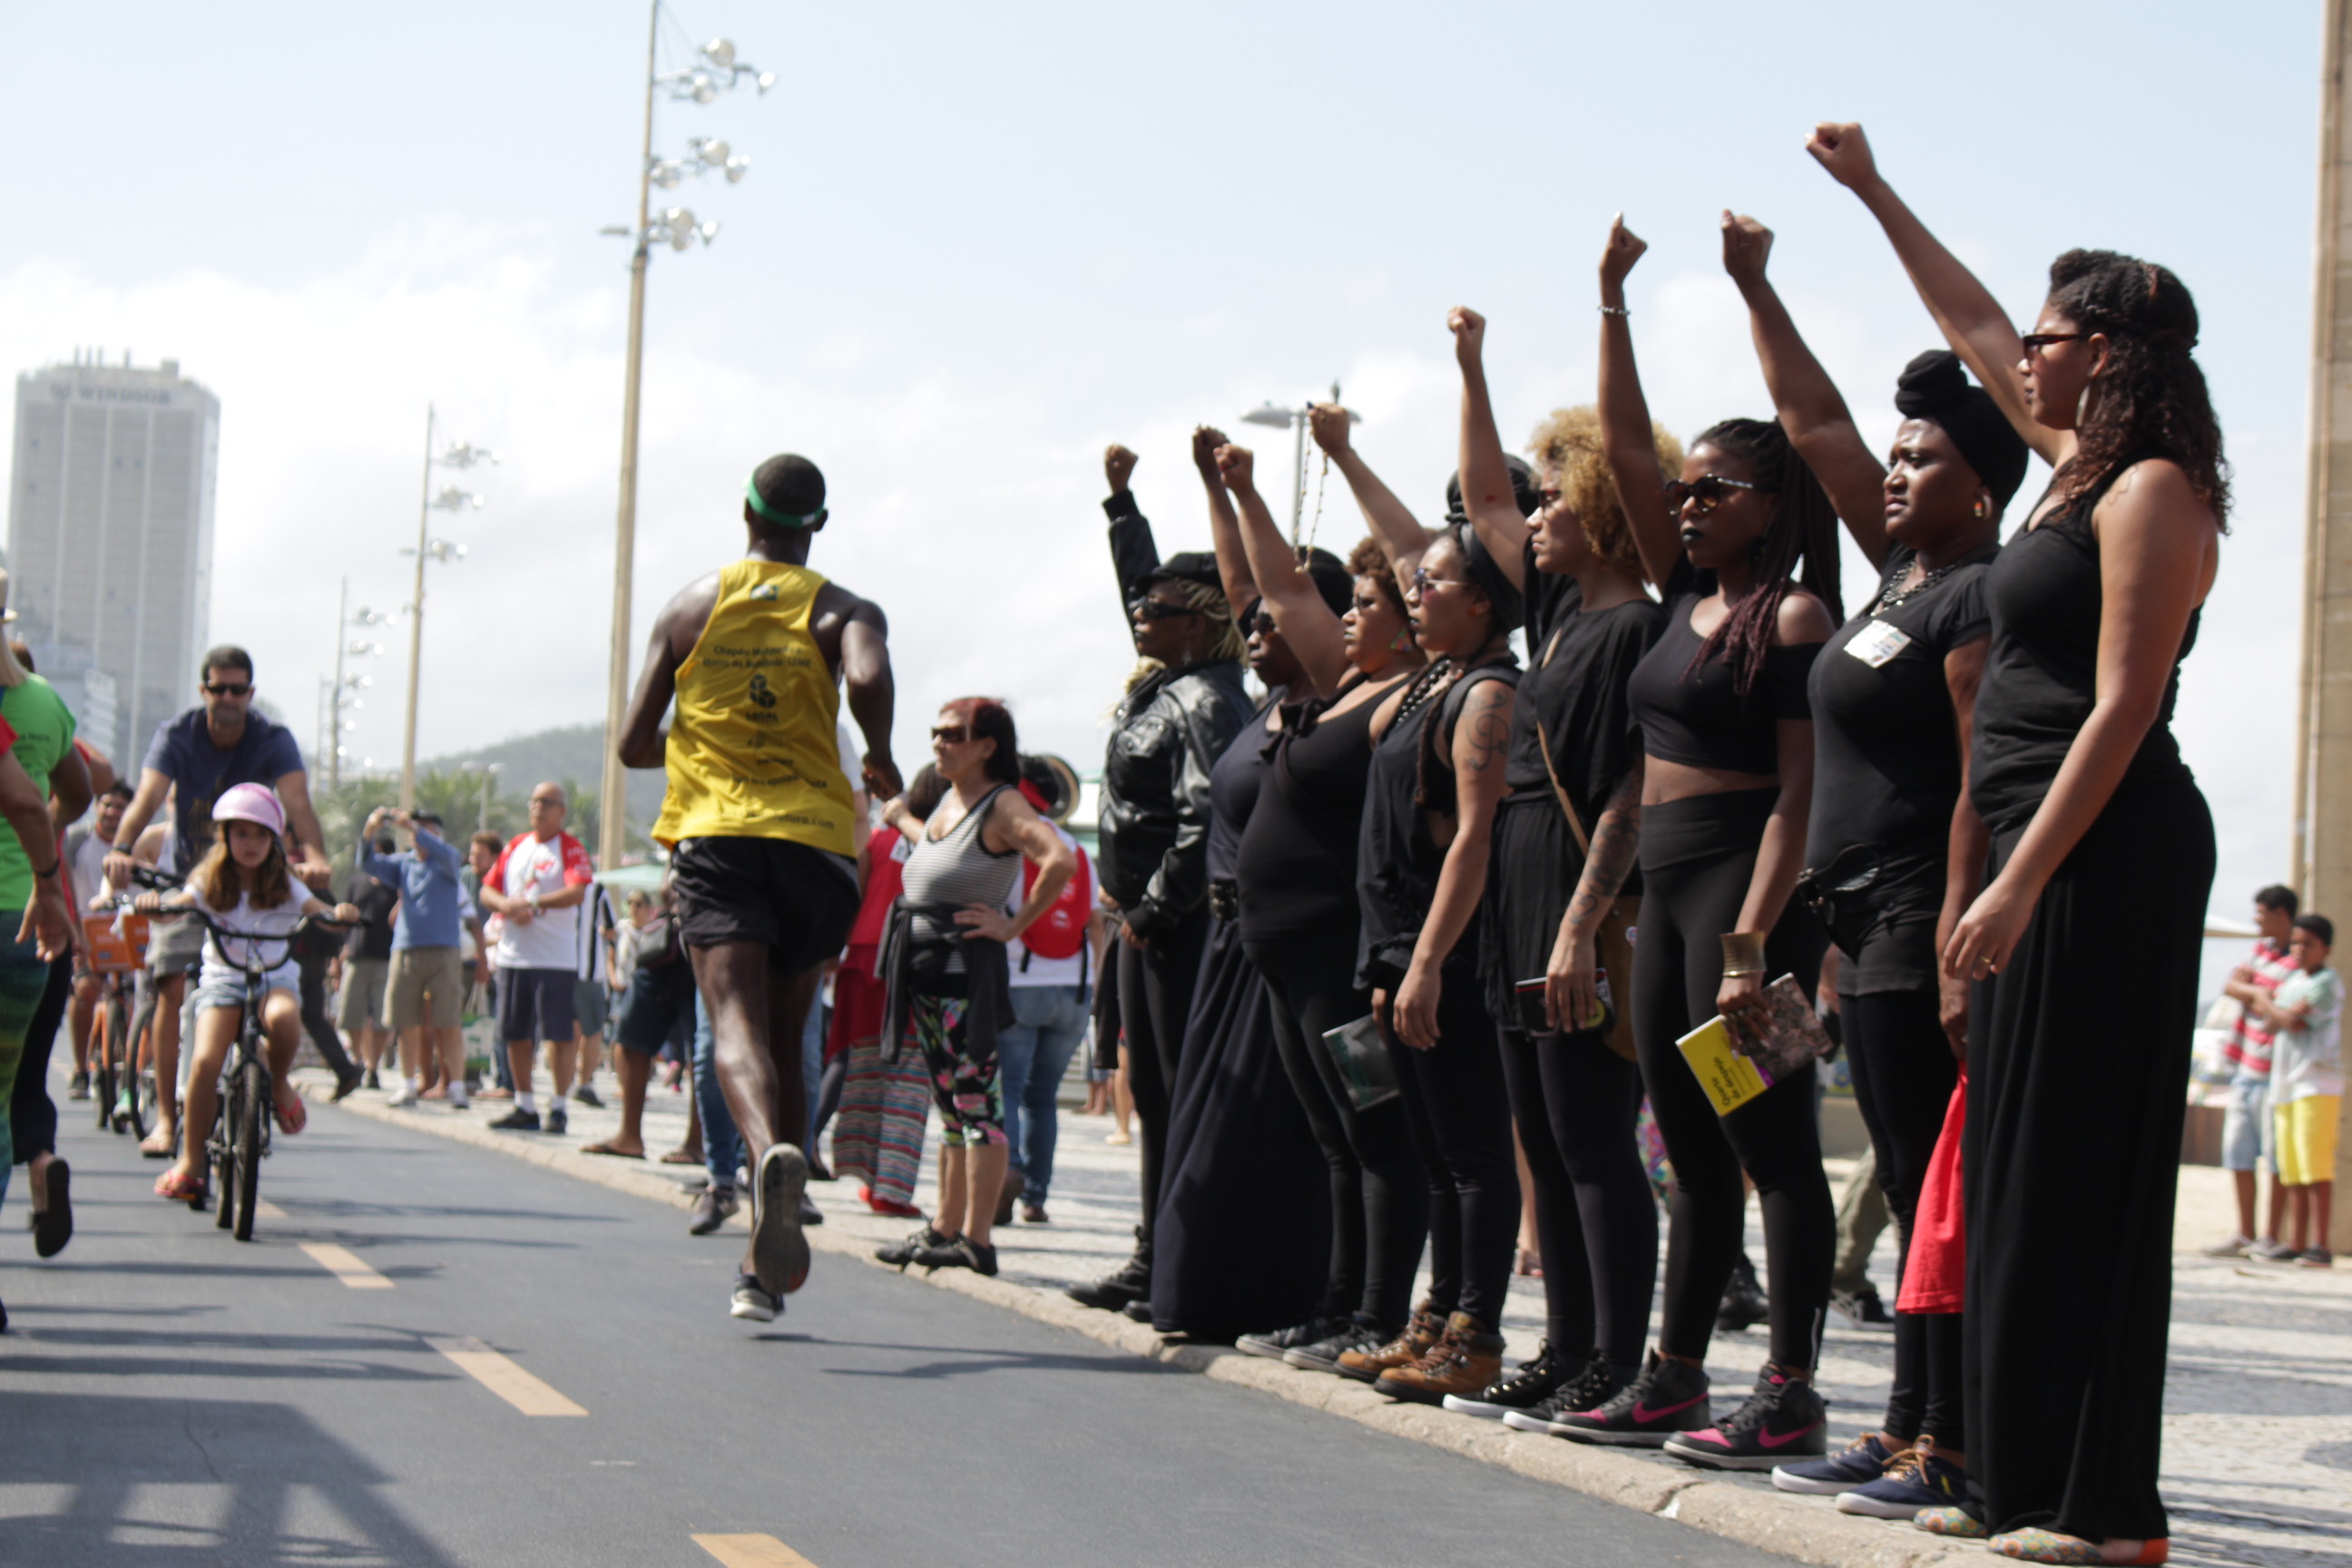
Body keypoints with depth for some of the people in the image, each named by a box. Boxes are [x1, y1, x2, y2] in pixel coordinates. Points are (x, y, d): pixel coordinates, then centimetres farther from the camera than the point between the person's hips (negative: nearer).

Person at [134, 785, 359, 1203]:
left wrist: (341, 914, -29)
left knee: (283, 1016, -38)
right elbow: (177, 905, -12)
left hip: (274, 977, 0)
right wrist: (153, 903, -35)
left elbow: (323, 914, -6)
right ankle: (189, 1161, -9)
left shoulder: (285, 886, 4)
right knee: (205, 1061, -22)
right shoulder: (210, 883, 3)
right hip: (222, 978, 0)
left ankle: (280, 1085, -7)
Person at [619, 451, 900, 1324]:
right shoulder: (843, 612, 6)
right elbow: (870, 678, -18)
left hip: (714, 835, -1)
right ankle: (765, 1267, 12)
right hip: (813, 835, 1)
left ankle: (771, 1153, -48)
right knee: (786, 1041, 11)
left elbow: (634, 745, 10)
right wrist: (880, 758, 1)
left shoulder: (690, 609, 12)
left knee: (736, 1025, -14)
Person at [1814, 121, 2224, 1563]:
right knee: (2021, 1165, 9)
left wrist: (2021, 882, -22)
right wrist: (1875, 194, 37)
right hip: (2054, 851, 10)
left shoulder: (2154, 491, -11)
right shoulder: (2078, 466, 15)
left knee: (2079, 1170, -9)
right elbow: (1973, 329, 31)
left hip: (2108, 854, -10)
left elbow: (2122, 710, -18)